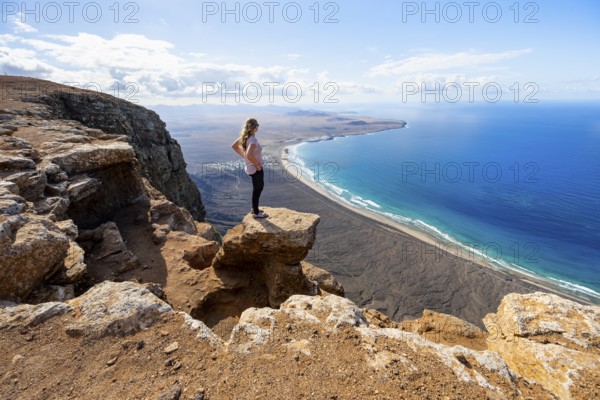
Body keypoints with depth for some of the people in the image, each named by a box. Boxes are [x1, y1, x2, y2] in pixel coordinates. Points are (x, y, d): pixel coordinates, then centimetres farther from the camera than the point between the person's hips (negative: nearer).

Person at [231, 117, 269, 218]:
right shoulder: (253, 140, -26)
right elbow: (249, 155, -38)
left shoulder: (244, 137, 1)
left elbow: (234, 146, 12)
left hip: (249, 167, 9)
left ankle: (254, 208, 35)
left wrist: (243, 155, 10)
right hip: (255, 168, -9)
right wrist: (257, 164, -22)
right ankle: (256, 213, 21)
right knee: (257, 189, 6)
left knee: (259, 186, 23)